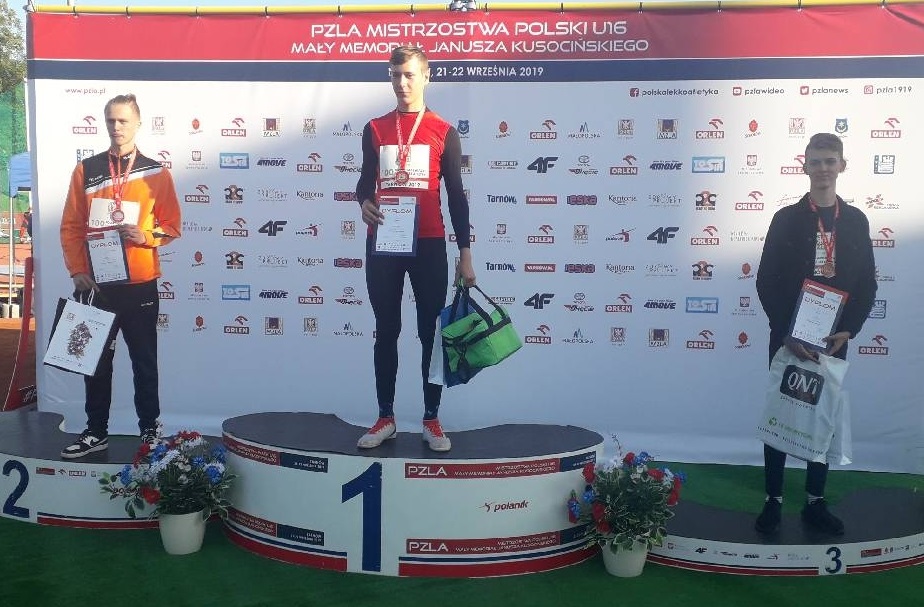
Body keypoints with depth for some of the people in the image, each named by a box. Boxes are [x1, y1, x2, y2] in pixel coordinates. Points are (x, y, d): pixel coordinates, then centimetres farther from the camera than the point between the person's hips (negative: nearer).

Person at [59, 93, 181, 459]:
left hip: (140, 285, -2)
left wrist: (145, 236, -16)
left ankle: (150, 429, 18)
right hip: (94, 283, 2)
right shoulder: (85, 170, 6)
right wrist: (77, 272, -5)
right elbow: (71, 227, 5)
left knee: (144, 360, 8)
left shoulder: (156, 173, 2)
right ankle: (96, 431, 22)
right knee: (96, 360, 10)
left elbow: (172, 226, 4)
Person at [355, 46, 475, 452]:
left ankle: (431, 420, 13)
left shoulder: (443, 132, 4)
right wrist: (364, 202, -10)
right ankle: (386, 418, 17)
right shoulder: (375, 129, 10)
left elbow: (455, 194, 4)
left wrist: (465, 253, -1)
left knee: (431, 333, 3)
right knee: (386, 332, 7)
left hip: (429, 245, -2)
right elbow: (365, 179, 15)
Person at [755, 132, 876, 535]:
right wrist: (786, 333, -13)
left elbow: (867, 283, 6)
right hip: (789, 338, -2)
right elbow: (766, 282, -5)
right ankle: (773, 500, 13)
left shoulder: (856, 220, 6)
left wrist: (848, 330, -7)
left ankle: (815, 502, 20)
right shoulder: (786, 219, -2)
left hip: (834, 338, 3)